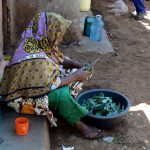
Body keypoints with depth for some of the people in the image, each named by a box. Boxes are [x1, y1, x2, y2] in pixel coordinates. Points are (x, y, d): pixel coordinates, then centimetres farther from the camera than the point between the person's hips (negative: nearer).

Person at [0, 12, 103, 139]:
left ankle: (68, 111, 1)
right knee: (62, 94, -32)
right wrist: (75, 77, -26)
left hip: (40, 84, 10)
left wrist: (78, 65, -6)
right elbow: (48, 85, -33)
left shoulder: (43, 43, -6)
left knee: (73, 72, 4)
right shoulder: (34, 57, -34)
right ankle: (80, 126, -11)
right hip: (27, 95, -10)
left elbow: (60, 59, 10)